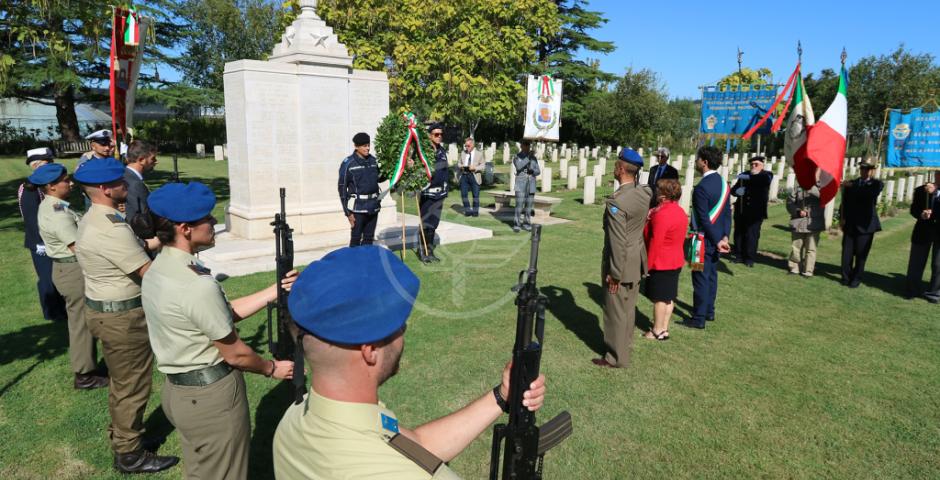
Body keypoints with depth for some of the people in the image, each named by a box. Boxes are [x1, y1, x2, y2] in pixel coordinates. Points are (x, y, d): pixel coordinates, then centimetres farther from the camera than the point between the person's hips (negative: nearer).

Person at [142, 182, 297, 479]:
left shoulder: (156, 270, 1)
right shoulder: (198, 286, -28)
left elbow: (224, 312, 5)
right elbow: (235, 354, -18)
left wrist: (274, 291, 5)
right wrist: (273, 368, -1)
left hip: (178, 391, 9)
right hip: (212, 397, -9)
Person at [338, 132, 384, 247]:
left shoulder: (373, 160, 6)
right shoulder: (348, 163, -9)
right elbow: (342, 188, -7)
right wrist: (348, 212, -9)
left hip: (373, 206, 5)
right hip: (358, 207, -5)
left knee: (369, 238, 13)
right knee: (355, 239, 1)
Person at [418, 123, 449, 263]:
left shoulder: (442, 151, 10)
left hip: (440, 193, 6)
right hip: (427, 192, -6)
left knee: (434, 224, 12)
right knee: (425, 224, -1)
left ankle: (430, 251, 20)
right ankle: (422, 252, 10)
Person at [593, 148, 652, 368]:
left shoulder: (616, 201, -24)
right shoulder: (644, 193, -1)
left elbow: (618, 241, -22)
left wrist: (615, 273, -16)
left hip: (622, 264, -8)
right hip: (637, 261, 8)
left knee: (616, 310, 7)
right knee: (628, 307, 20)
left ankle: (617, 357, 19)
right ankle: (625, 346, 36)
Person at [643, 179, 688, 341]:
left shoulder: (662, 214, -23)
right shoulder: (680, 211, 7)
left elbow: (655, 242, -22)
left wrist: (648, 264, -14)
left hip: (661, 263, -9)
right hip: (675, 261, 9)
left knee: (659, 298, 2)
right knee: (669, 297, 14)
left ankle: (658, 331, 13)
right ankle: (664, 328, 23)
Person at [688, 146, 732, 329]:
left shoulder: (702, 187, -21)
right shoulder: (724, 183, 6)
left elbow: (704, 219, -22)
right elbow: (727, 212, 7)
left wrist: (717, 241, -15)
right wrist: (725, 236, 5)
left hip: (704, 239, -9)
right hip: (717, 238, 9)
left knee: (700, 277, -1)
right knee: (711, 275, 18)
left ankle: (699, 319, 7)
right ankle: (709, 311, 31)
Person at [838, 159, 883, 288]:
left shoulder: (876, 184, 2)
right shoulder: (850, 184, 11)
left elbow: (870, 193, -22)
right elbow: (845, 202, 7)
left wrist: (853, 187, -13)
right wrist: (842, 218, -6)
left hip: (865, 224, -2)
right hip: (850, 224, 2)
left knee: (861, 254, 2)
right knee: (847, 252, 2)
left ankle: (856, 279, 12)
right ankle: (846, 277, 12)